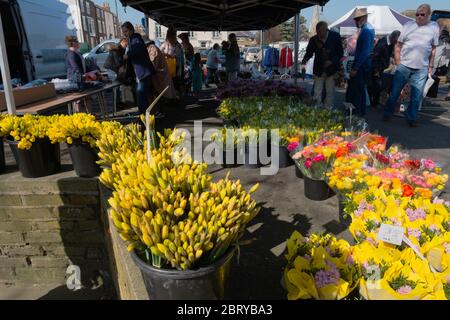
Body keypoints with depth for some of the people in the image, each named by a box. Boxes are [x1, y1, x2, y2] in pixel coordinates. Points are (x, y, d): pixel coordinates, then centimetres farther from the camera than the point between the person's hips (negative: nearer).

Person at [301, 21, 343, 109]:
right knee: (317, 93, 6)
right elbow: (309, 53, 1)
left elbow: (340, 53, -2)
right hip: (318, 70, 1)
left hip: (331, 70, -1)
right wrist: (304, 63, -18)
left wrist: (332, 61, -18)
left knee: (330, 93, 4)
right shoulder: (313, 40, -6)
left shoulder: (335, 37, -8)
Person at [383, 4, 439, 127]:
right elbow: (398, 45, 5)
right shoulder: (408, 25, 2)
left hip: (422, 69, 1)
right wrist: (398, 62, -2)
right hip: (404, 66, -1)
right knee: (394, 92, 3)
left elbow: (433, 48, 9)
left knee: (416, 96, 5)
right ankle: (387, 113, 18)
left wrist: (430, 66, 6)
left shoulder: (434, 27, 5)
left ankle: (411, 119, 16)